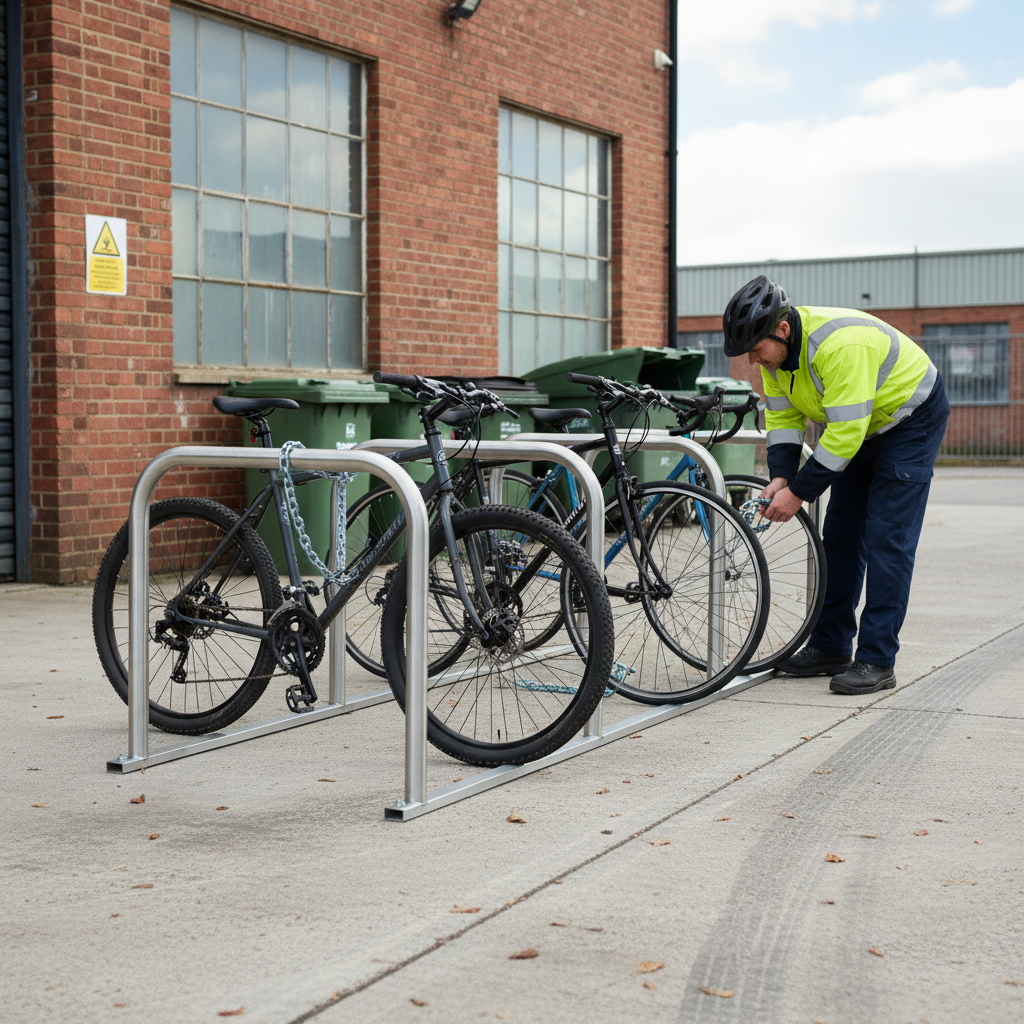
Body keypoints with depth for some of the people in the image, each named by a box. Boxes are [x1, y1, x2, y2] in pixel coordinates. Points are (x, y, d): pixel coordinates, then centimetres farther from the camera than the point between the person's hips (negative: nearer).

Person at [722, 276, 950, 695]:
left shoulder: (840, 344, -37)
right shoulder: (776, 348, -10)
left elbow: (844, 432, -36)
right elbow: (783, 416, -2)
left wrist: (799, 492, -30)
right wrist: (780, 477, -16)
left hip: (912, 419, -8)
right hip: (860, 428, 9)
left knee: (886, 539, -13)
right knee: (840, 535, 8)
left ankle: (877, 662, -12)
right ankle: (831, 648, 16)